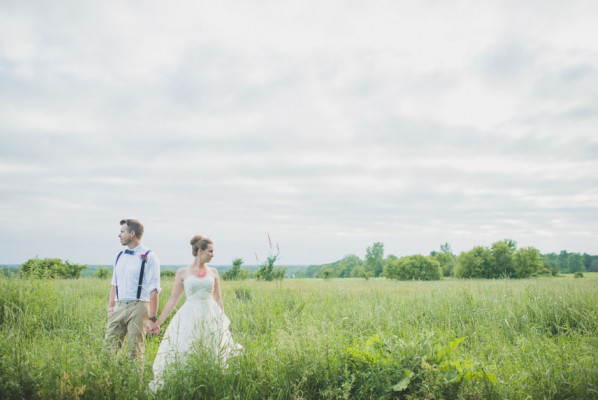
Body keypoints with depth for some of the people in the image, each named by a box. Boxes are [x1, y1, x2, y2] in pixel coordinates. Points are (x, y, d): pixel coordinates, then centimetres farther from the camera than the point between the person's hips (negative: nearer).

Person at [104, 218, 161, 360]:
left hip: (138, 307, -6)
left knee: (135, 351, 1)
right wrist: (111, 306, 10)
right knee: (110, 347, 5)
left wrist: (152, 318, -15)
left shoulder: (149, 257, -7)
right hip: (119, 307, 6)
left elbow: (154, 290, -11)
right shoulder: (120, 256, 14)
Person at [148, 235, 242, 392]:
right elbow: (173, 300, 3)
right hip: (189, 318, -2)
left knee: (217, 355, 3)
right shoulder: (182, 272, 1)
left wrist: (223, 320, 18)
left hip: (211, 317, 2)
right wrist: (158, 322, 0)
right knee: (181, 355, -4)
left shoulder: (213, 272, 8)